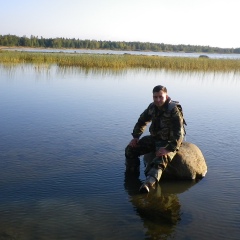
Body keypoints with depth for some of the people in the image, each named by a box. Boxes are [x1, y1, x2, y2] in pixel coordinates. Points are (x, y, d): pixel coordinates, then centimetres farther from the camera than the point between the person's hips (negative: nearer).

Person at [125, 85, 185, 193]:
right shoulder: (152, 107, 0)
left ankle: (148, 183, -57)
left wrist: (169, 149, -34)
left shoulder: (174, 110, -20)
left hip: (169, 142, -7)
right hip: (154, 138, 7)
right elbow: (141, 121, 16)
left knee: (161, 160, -36)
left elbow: (179, 133, -27)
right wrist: (135, 137, 5)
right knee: (130, 149, 1)